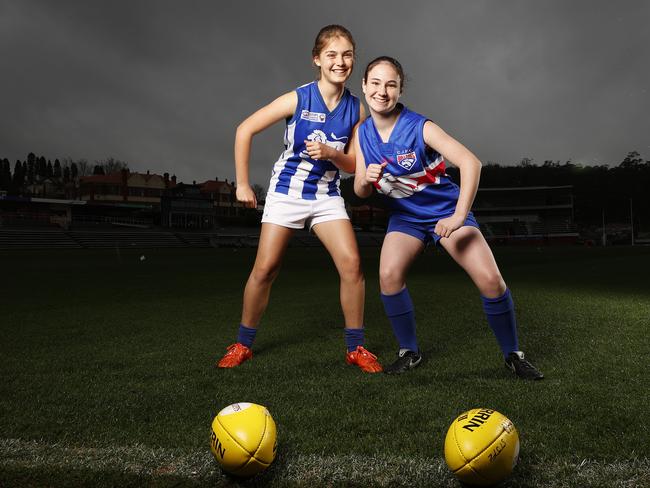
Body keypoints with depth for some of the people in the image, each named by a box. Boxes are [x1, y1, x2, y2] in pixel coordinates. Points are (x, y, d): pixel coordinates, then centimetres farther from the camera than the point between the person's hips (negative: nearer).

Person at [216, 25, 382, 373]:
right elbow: (245, 130, -8)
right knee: (265, 268, -3)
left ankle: (355, 348, 1)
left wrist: (332, 153, -19)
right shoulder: (297, 99, -13)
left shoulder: (356, 109, -3)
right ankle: (243, 344, 16)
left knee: (351, 262, -13)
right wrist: (242, 184, -7)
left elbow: (353, 166, 3)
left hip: (327, 194, 3)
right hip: (286, 191, -2)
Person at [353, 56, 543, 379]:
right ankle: (409, 352, 1)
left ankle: (513, 354, 7)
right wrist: (366, 180, -26)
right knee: (389, 275, -21)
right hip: (404, 216, 4)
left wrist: (458, 216, -36)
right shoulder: (362, 133, -6)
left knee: (490, 279, -16)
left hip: (446, 210, -3)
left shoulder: (419, 127, -21)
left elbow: (470, 163, -29)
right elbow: (360, 192, -2)